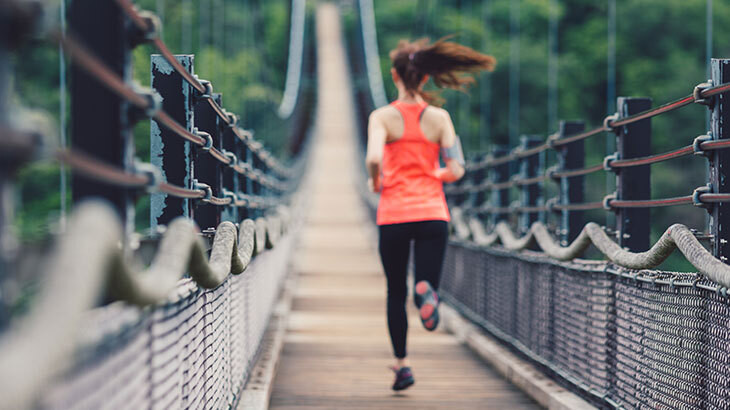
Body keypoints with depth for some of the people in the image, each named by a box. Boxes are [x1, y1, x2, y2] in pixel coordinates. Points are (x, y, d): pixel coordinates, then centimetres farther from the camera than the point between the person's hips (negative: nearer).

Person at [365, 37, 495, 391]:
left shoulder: (382, 116, -3)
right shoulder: (439, 117, 1)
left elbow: (374, 159, -19)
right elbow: (456, 170, -3)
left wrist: (375, 182, 2)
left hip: (393, 215, 0)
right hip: (432, 214, 0)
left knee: (396, 292, 15)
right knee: (426, 282, 2)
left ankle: (401, 365, 16)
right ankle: (426, 291, -36)